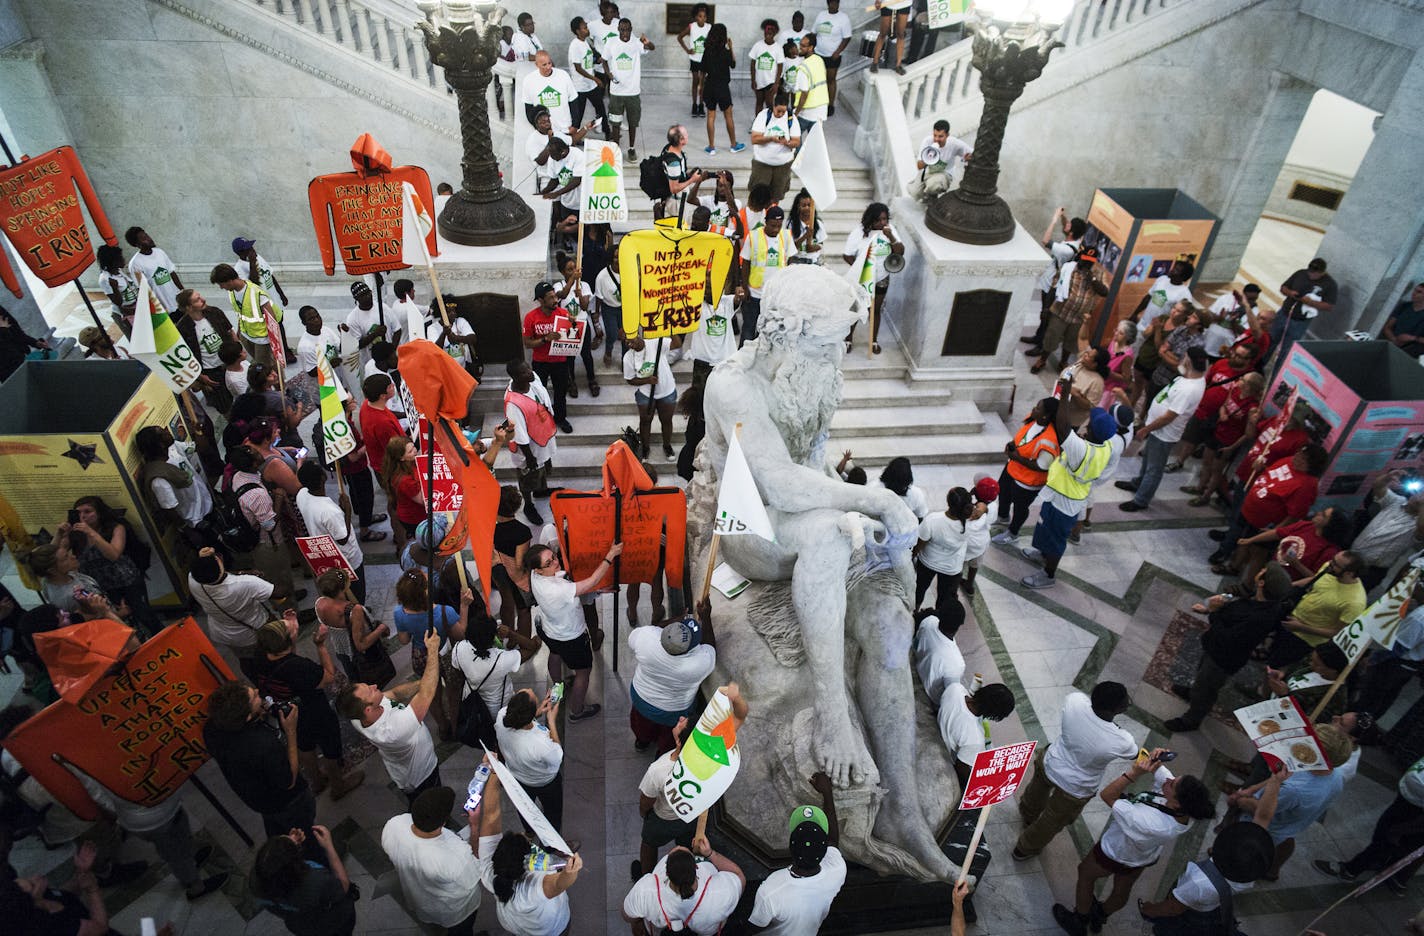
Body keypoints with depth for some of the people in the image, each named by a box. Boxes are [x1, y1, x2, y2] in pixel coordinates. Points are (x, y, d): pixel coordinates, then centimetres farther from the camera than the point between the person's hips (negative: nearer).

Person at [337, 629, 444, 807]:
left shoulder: (358, 716, -25)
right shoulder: (391, 730, -48)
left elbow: (395, 693, -9)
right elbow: (427, 693, -46)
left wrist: (422, 682, -19)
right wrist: (433, 650, -39)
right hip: (420, 780, -7)